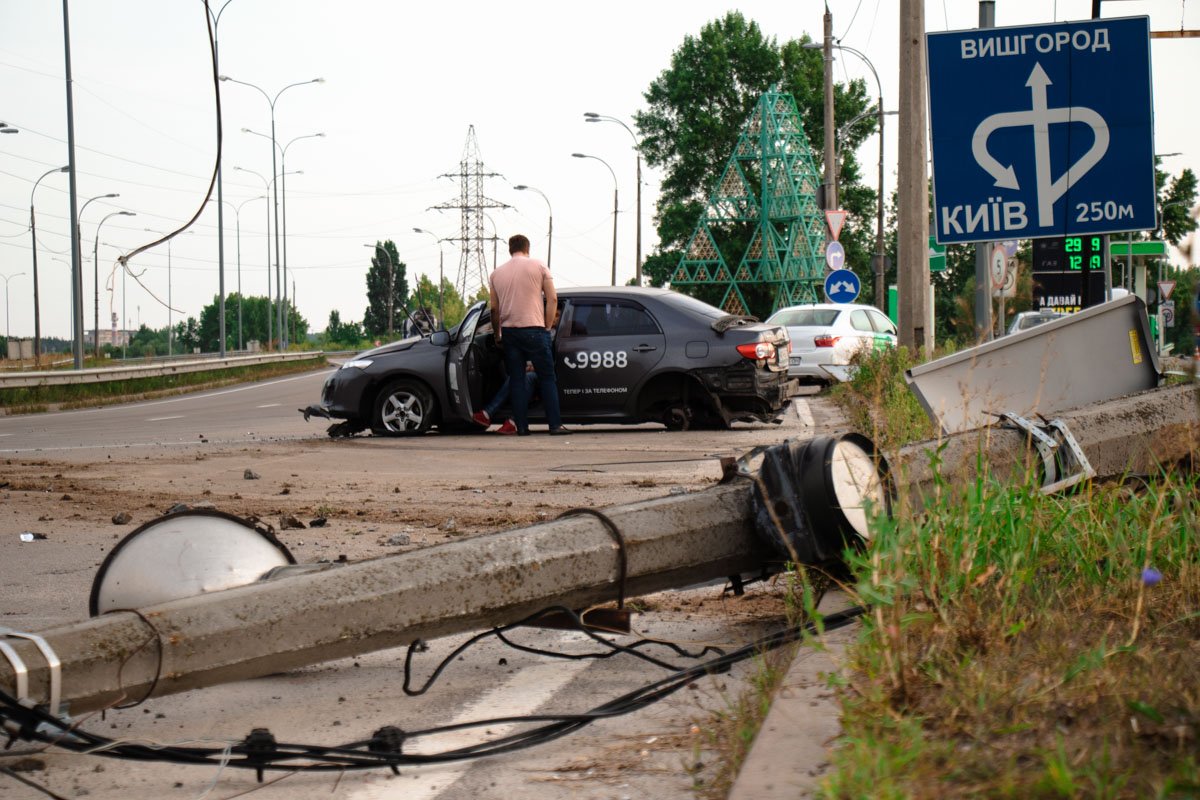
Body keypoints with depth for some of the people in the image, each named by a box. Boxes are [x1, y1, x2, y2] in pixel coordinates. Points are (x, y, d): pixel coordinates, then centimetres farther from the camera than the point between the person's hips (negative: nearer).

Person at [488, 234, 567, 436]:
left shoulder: (497, 273, 11)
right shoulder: (538, 266, 3)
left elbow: (494, 308, 10)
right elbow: (552, 299, -1)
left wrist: (497, 334, 19)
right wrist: (548, 327, 5)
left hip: (508, 330, 3)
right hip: (534, 329, -3)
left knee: (516, 379, 8)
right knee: (547, 377, 3)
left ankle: (522, 426, 3)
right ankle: (555, 425, -3)